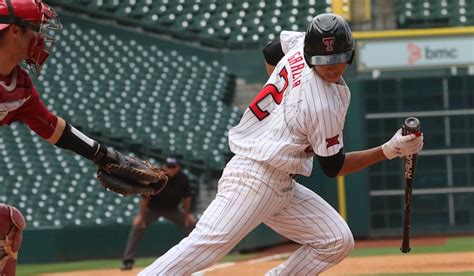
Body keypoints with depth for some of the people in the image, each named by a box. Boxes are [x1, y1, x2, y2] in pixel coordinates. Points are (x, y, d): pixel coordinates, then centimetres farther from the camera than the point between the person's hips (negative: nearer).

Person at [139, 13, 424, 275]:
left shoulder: (299, 43, 2)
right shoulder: (325, 104, -19)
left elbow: (270, 54, 26)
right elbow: (333, 166, -8)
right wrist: (390, 150, -12)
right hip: (255, 179, -10)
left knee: (337, 241, 6)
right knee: (206, 246, -22)